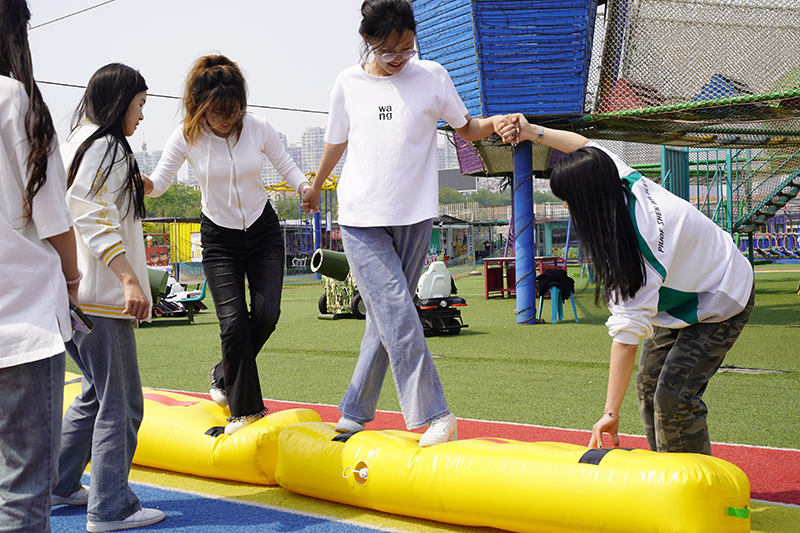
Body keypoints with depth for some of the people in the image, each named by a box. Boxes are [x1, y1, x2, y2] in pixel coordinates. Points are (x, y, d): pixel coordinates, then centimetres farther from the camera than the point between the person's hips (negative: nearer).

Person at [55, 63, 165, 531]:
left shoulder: (81, 141, 20)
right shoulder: (107, 146, -10)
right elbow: (93, 216, -21)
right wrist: (129, 278, -25)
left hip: (74, 294, 11)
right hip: (99, 297, -11)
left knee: (98, 394, 21)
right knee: (121, 403, -4)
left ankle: (60, 486, 30)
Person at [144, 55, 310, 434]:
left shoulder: (257, 128, -13)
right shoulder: (186, 137, -15)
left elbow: (284, 164, 0)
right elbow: (159, 183, -13)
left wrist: (305, 185, -20)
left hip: (263, 231, 2)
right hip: (219, 237, -1)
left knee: (267, 314, -8)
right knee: (234, 321, -10)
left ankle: (226, 374, 21)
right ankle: (245, 407, 5)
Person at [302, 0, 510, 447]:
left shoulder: (432, 76, 3)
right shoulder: (349, 83, 5)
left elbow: (466, 128, 10)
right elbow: (337, 141, 20)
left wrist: (494, 124, -12)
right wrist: (315, 188, 34)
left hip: (414, 218, 1)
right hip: (362, 219, -1)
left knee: (386, 321, 6)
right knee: (398, 314, -14)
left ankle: (354, 414, 20)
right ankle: (435, 416, -13)